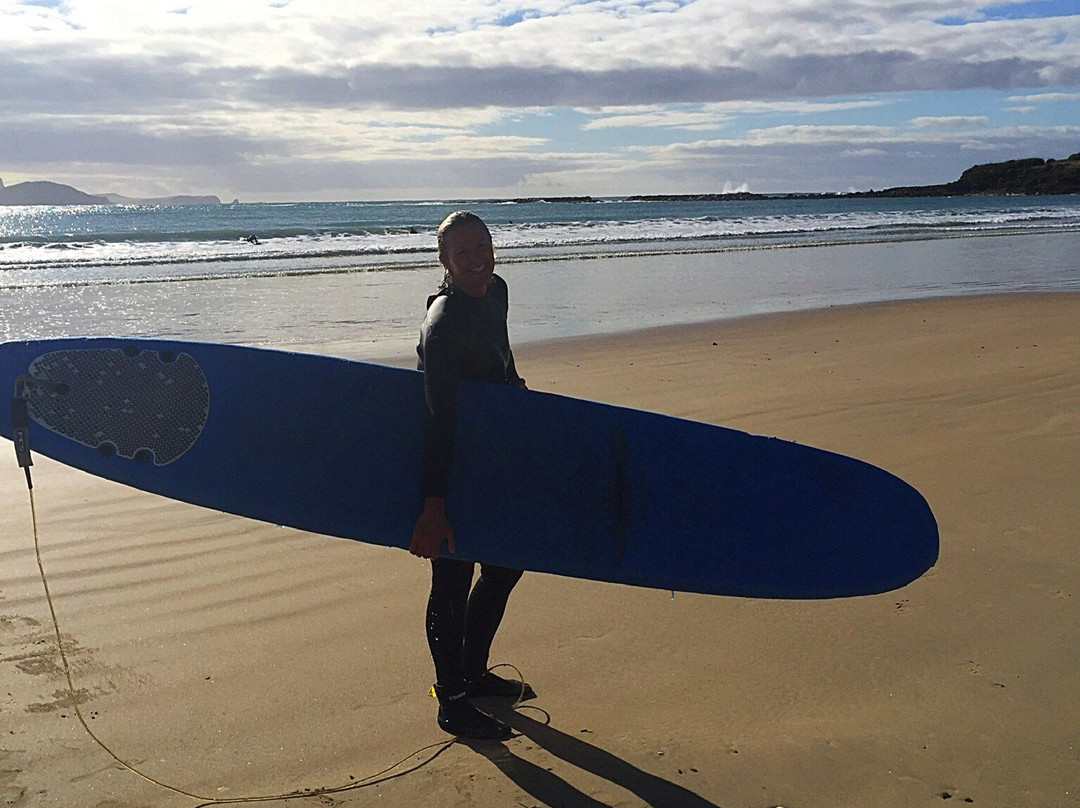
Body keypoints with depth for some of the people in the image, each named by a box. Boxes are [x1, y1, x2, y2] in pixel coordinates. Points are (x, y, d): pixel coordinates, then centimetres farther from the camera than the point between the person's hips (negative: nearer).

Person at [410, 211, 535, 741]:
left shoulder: (496, 292, 1)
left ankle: (474, 671, 37)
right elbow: (439, 418, -31)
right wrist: (434, 505, -34)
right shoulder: (444, 321, -25)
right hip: (448, 463, -9)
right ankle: (451, 702, 18)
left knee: (505, 561, 19)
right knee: (453, 580, 2)